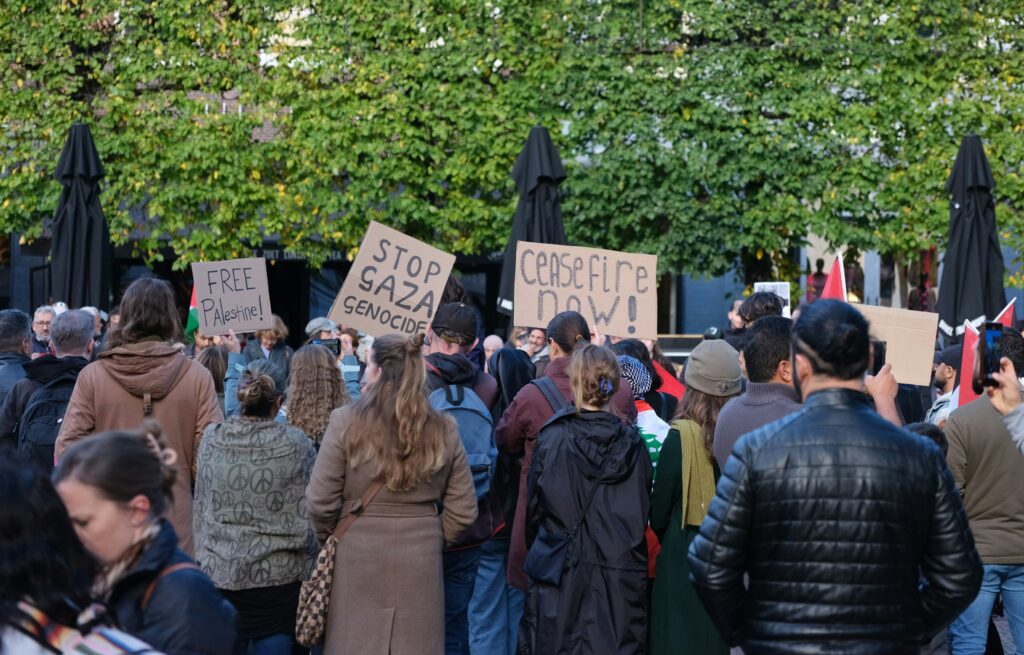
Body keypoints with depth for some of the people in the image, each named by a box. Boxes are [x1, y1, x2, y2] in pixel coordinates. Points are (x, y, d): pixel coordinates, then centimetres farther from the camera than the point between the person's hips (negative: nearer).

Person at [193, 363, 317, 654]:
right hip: (277, 576, -3)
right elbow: (314, 513, -5)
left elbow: (200, 507, 7)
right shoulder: (296, 444, -10)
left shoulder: (211, 438, -2)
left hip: (219, 573, 3)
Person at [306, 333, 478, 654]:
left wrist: (330, 538, 11)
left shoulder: (346, 421, -10)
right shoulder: (443, 429, -1)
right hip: (421, 562, 2)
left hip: (358, 560, -2)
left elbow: (320, 502, -8)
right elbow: (463, 510, 2)